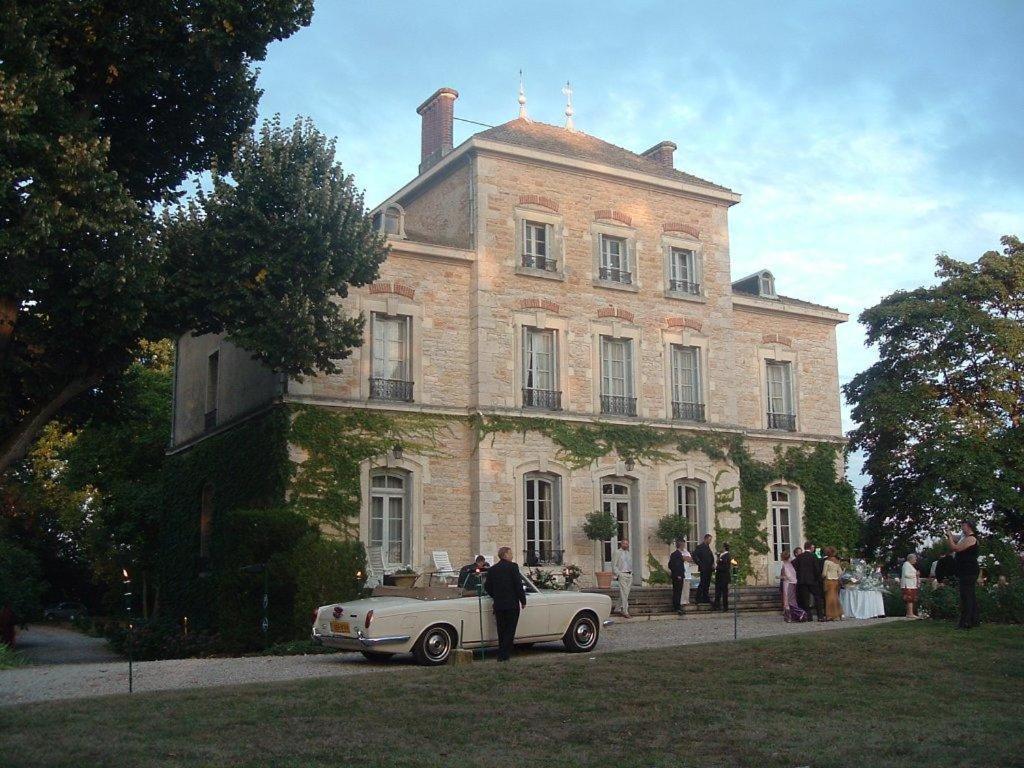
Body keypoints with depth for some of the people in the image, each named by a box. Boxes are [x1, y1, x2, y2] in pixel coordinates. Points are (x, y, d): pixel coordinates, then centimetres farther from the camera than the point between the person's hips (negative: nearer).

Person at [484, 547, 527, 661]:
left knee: (501, 630, 13)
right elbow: (518, 585, -11)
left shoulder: (492, 569, 8)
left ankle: (502, 654, 14)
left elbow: (487, 587, 9)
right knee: (510, 630, 0)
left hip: (498, 605, 5)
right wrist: (523, 601, -3)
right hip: (512, 604, -5)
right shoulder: (513, 567, -8)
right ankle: (504, 654, -6)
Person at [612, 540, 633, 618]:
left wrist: (631, 573, 14)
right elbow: (614, 565, -4)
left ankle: (620, 609, 17)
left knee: (626, 593, 8)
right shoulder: (617, 552, -1)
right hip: (622, 574, -6)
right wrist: (618, 574, -10)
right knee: (624, 594, -11)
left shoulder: (629, 553, 17)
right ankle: (625, 612, -12)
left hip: (629, 575, 6)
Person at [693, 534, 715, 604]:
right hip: (703, 569, -8)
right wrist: (700, 564, -16)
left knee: (707, 584, 10)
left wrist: (712, 564, 7)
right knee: (702, 583, -6)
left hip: (708, 569, 8)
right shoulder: (700, 547, -10)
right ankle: (699, 598, -1)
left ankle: (706, 598, 15)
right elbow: (694, 556, -17)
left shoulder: (708, 547, 17)